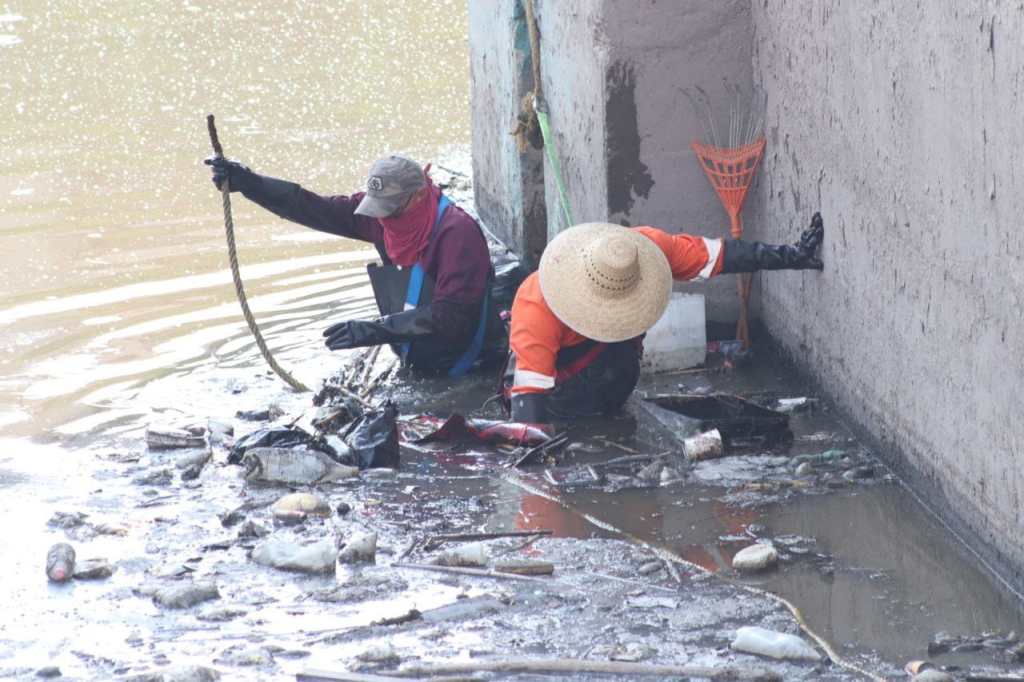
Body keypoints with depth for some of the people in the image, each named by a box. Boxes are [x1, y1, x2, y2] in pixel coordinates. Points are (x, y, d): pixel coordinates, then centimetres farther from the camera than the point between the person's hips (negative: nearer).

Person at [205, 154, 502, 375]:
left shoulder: (458, 232, -25)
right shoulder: (382, 212, -3)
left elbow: (450, 315, -29)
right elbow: (317, 210, -3)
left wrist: (373, 331, -32)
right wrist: (246, 182, -10)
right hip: (414, 360, 7)